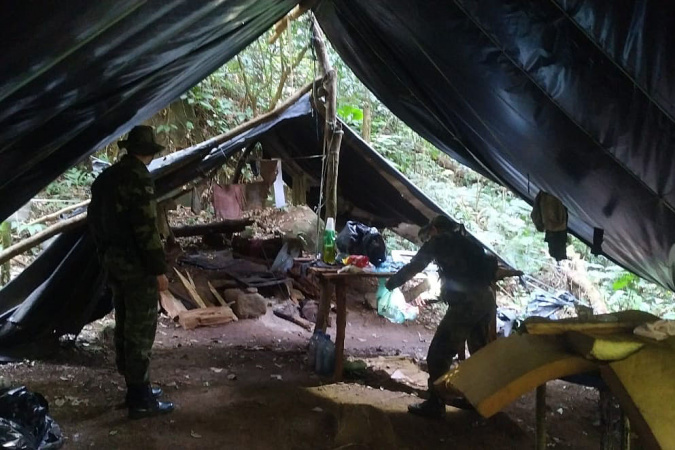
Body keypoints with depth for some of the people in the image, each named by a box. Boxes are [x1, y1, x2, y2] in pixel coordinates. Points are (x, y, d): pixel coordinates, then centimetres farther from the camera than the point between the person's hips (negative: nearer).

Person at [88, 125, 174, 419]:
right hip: (136, 264, -9)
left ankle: (135, 387, 27)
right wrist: (159, 269, -18)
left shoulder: (105, 178, 11)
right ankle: (140, 400, 2)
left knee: (124, 326, 15)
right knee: (140, 330, -3)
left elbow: (94, 221, 17)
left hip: (113, 261, 9)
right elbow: (146, 228, -22)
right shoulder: (138, 178, -17)